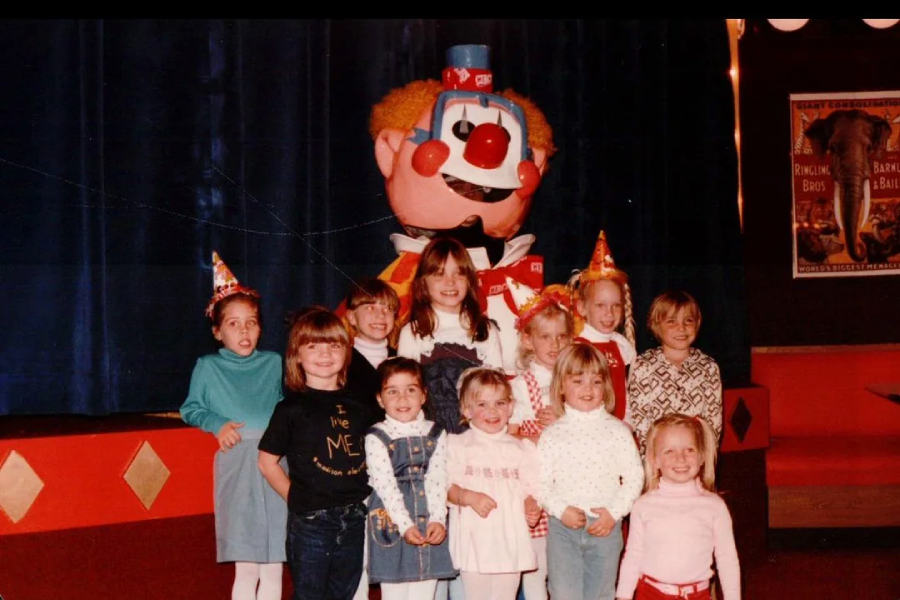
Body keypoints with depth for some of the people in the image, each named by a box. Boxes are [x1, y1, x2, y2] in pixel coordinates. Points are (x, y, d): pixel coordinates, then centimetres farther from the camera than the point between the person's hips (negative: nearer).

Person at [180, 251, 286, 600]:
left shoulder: (274, 363, 12)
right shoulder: (207, 367, 8)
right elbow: (190, 409, 11)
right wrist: (216, 423, -6)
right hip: (236, 466, -2)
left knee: (273, 567, 4)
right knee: (246, 568, -5)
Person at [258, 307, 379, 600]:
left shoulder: (359, 405, 7)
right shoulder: (292, 408, -4)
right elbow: (267, 461, -1)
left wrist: (367, 495, 4)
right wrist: (297, 498, -4)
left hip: (354, 520, 4)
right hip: (310, 521, -4)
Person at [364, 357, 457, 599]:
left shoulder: (436, 434, 6)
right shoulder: (376, 438, -5)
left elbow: (438, 480, -4)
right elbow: (386, 486, -12)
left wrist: (437, 519, -17)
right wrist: (405, 525, -20)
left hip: (429, 522, 3)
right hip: (391, 521, -3)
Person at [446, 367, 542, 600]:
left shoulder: (521, 448, 11)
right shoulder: (456, 445, 3)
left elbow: (528, 489, 9)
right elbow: (446, 486, -4)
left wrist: (532, 508, -10)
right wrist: (468, 497, -21)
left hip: (510, 539, 2)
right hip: (473, 539, -2)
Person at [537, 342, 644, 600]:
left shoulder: (618, 430, 2)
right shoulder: (552, 434, 2)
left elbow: (634, 476, 0)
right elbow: (540, 482, -1)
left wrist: (614, 512, -10)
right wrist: (561, 509, -15)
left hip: (606, 527, 1)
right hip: (563, 526, 0)